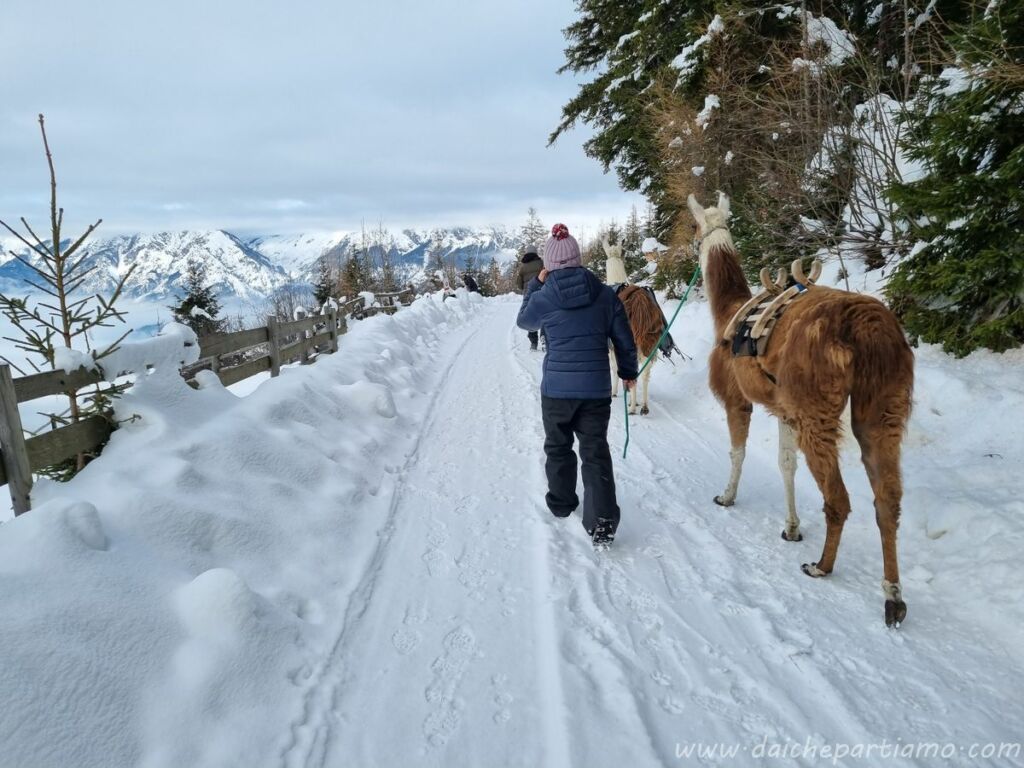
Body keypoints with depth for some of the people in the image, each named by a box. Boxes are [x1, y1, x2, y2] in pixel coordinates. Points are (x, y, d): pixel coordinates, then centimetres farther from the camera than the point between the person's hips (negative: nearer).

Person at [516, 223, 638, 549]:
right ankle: (602, 523, -2)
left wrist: (535, 285, 20)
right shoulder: (605, 294, -2)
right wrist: (628, 372, 21)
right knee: (595, 452, 5)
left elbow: (524, 321, 15)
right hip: (596, 388, 1)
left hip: (556, 388, -1)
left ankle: (561, 504, 36)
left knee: (558, 447, 20)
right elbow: (624, 339, 5)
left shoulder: (543, 297, -8)